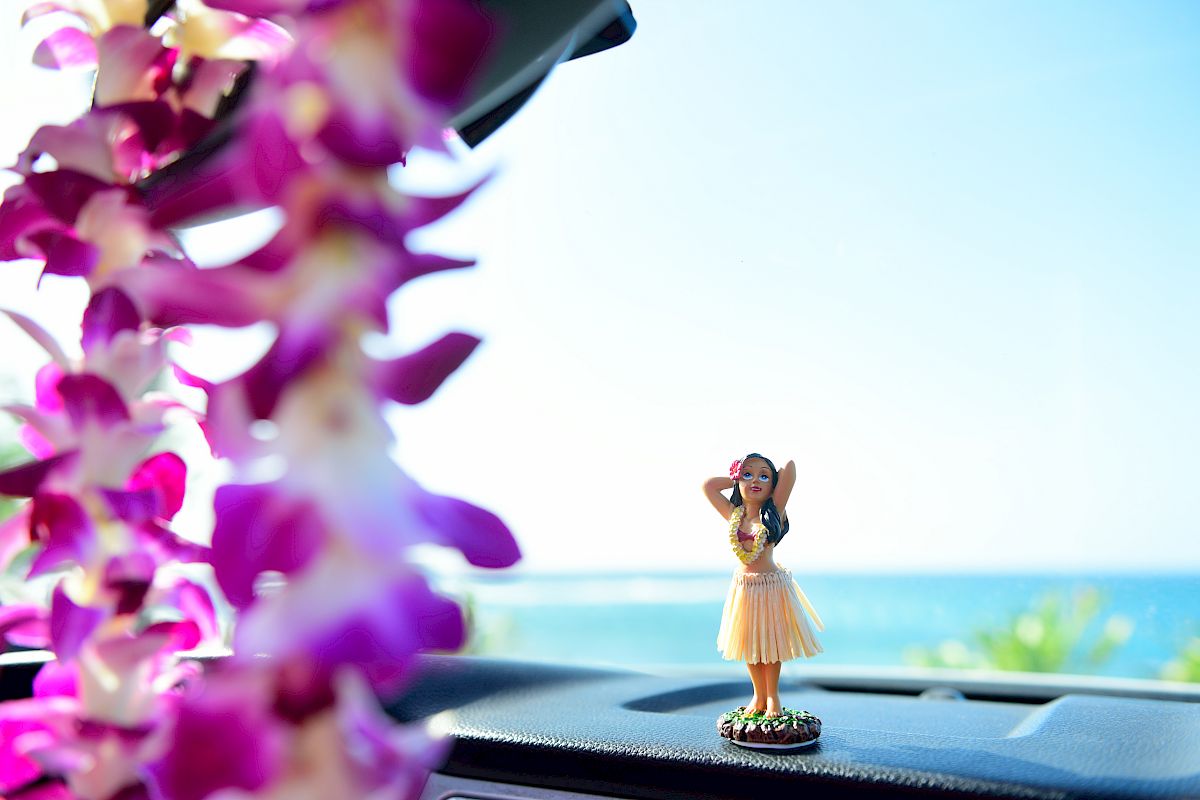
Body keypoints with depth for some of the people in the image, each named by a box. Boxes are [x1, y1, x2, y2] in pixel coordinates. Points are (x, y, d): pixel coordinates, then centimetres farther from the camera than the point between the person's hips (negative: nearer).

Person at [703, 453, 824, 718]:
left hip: (772, 586, -3)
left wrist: (773, 479, 3)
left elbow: (790, 466, -16)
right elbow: (708, 485, 4)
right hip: (742, 586, 3)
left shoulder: (774, 512, -9)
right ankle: (759, 695, 29)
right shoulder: (733, 514, 0)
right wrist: (737, 478, 7)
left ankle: (772, 696, 26)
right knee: (749, 643, 13)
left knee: (771, 643, 8)